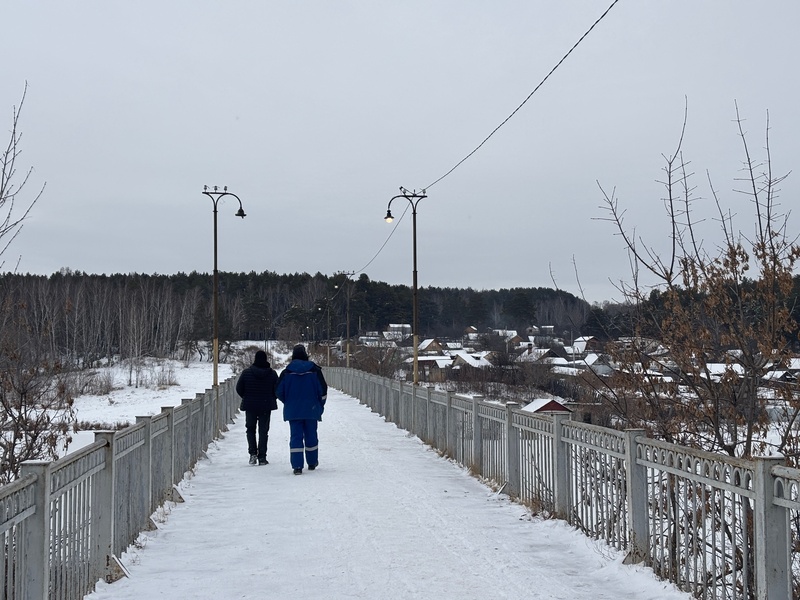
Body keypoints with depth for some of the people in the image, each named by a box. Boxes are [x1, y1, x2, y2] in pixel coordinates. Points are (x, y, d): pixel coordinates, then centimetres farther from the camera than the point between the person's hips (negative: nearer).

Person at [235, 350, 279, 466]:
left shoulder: (246, 372, -7)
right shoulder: (272, 373, -5)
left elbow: (239, 389, -2)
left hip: (250, 406, 0)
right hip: (266, 406, 0)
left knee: (250, 429, 15)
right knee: (263, 431, 7)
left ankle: (253, 453, 0)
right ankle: (262, 457, 4)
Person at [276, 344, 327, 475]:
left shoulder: (286, 372, -3)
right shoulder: (314, 370, -3)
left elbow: (279, 392, 1)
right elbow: (323, 390, -2)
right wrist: (320, 405, 12)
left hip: (293, 411, 0)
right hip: (311, 410, 0)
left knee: (295, 437, 1)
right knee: (311, 436, 13)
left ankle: (297, 465, -8)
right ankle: (312, 463, 24)